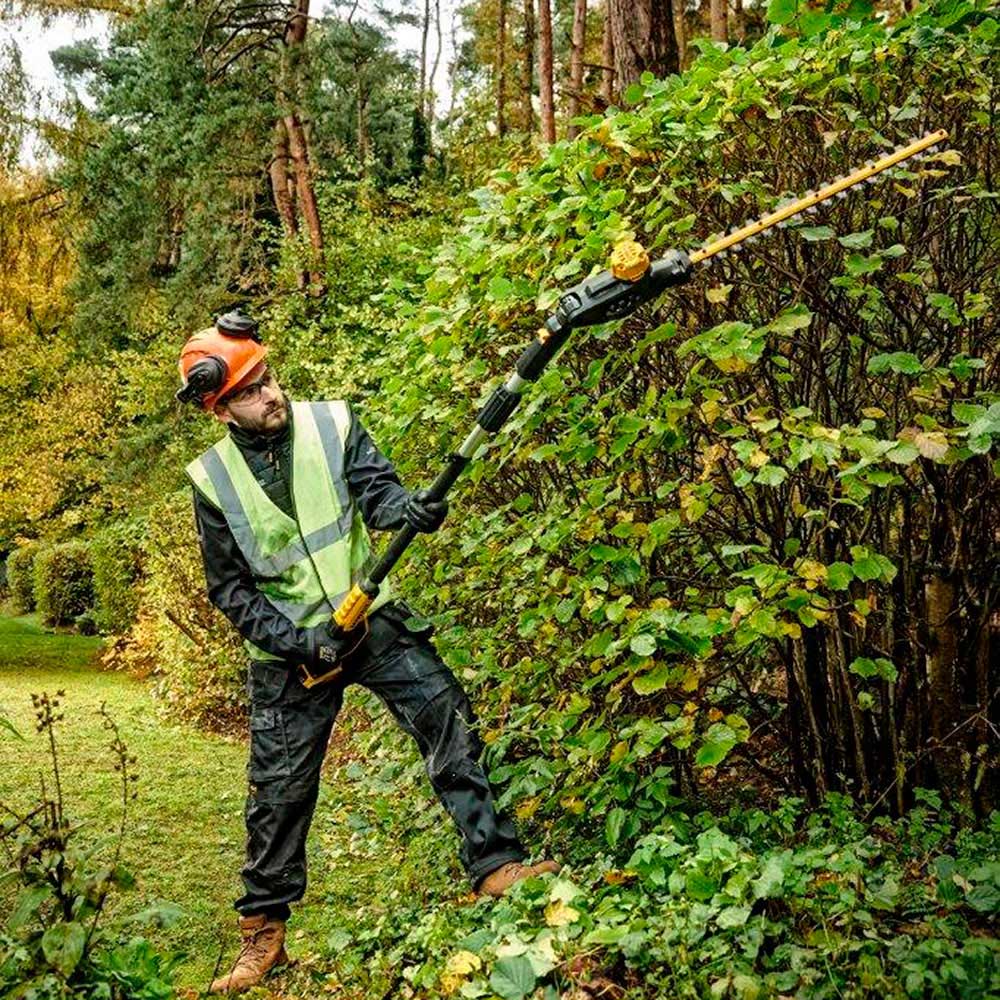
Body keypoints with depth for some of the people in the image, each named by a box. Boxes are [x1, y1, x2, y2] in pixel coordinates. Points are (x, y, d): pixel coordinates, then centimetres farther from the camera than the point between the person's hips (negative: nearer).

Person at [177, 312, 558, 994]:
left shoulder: (332, 422, -4)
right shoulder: (212, 481, -5)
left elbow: (375, 487, -15)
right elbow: (231, 589, -3)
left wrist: (411, 508, -39)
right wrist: (296, 639, -16)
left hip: (371, 619, 1)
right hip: (289, 650, 0)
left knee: (447, 718, -13)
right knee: (280, 789, 6)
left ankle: (497, 865, -5)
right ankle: (263, 934, 22)